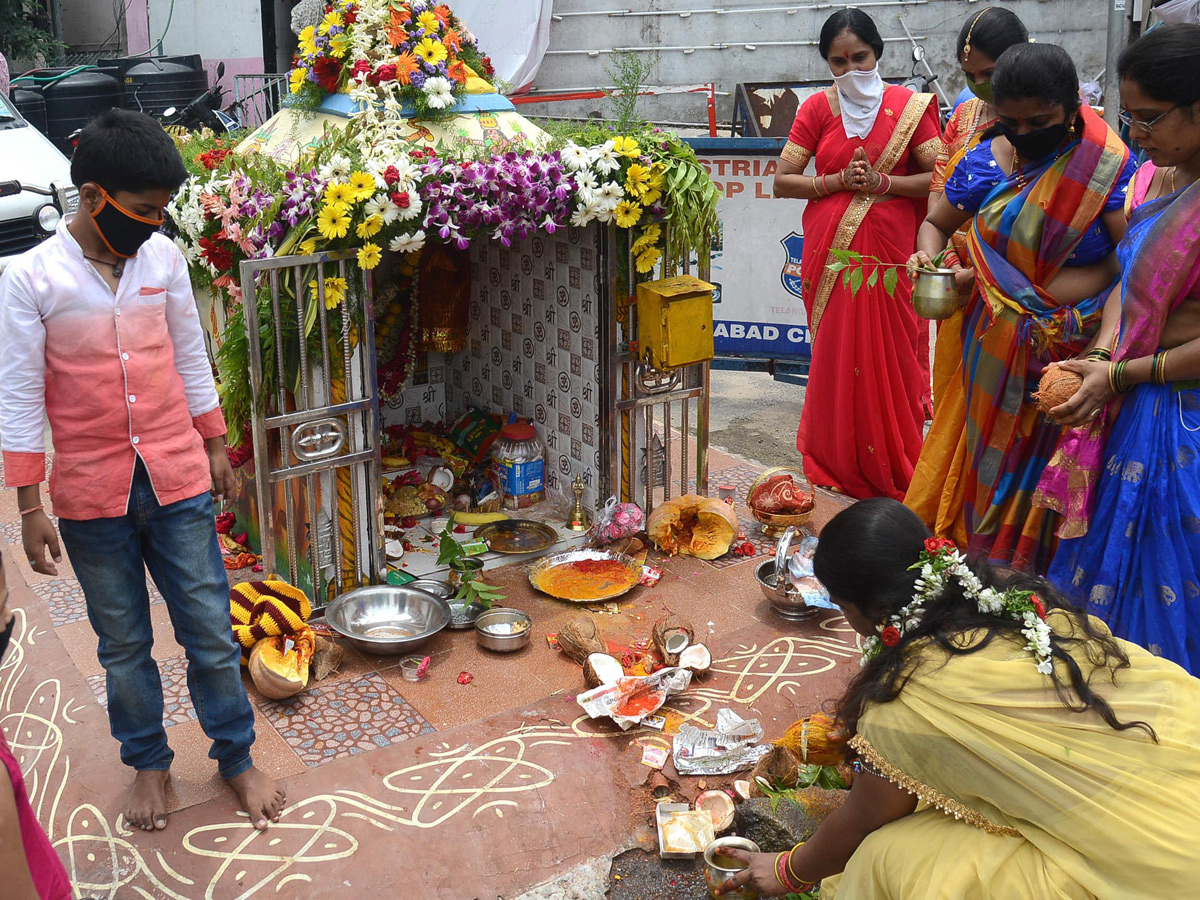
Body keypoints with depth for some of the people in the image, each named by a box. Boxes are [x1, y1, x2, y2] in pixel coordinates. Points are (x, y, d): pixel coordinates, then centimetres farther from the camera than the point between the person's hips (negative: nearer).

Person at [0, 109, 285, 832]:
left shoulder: (165, 258, -1)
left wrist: (216, 448, 13)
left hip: (178, 481, 2)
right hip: (92, 496, -2)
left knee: (211, 633, 9)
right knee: (124, 643, 14)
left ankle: (236, 757, 27)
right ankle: (149, 761, 35)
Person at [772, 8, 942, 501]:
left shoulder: (908, 105, 2)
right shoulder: (817, 109, 5)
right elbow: (782, 182, 2)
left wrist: (882, 182, -15)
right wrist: (840, 180, -11)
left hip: (890, 249, -1)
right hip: (831, 249, 1)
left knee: (892, 354, 1)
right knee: (836, 353, 4)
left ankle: (893, 465, 16)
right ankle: (837, 462, 19)